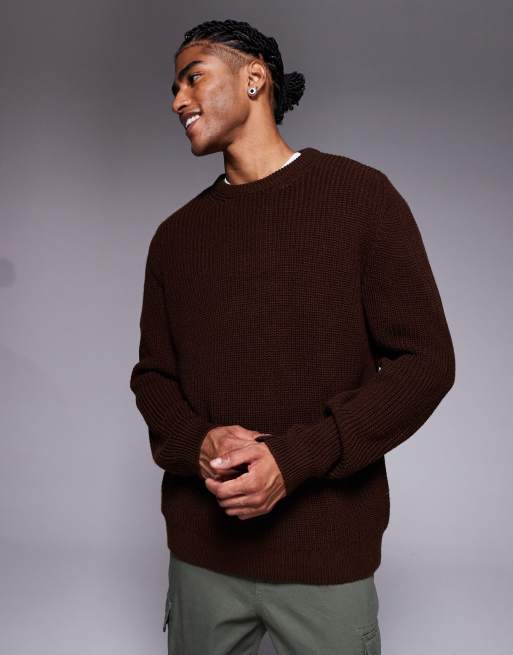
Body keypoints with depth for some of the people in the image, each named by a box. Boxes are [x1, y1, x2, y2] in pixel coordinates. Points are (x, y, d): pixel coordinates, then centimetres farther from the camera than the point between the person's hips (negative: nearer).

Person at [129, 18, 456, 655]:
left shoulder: (358, 194, -5)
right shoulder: (175, 235, 7)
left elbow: (425, 359, -8)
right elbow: (153, 376, 11)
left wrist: (295, 459, -19)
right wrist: (197, 444, -12)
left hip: (328, 554, -3)